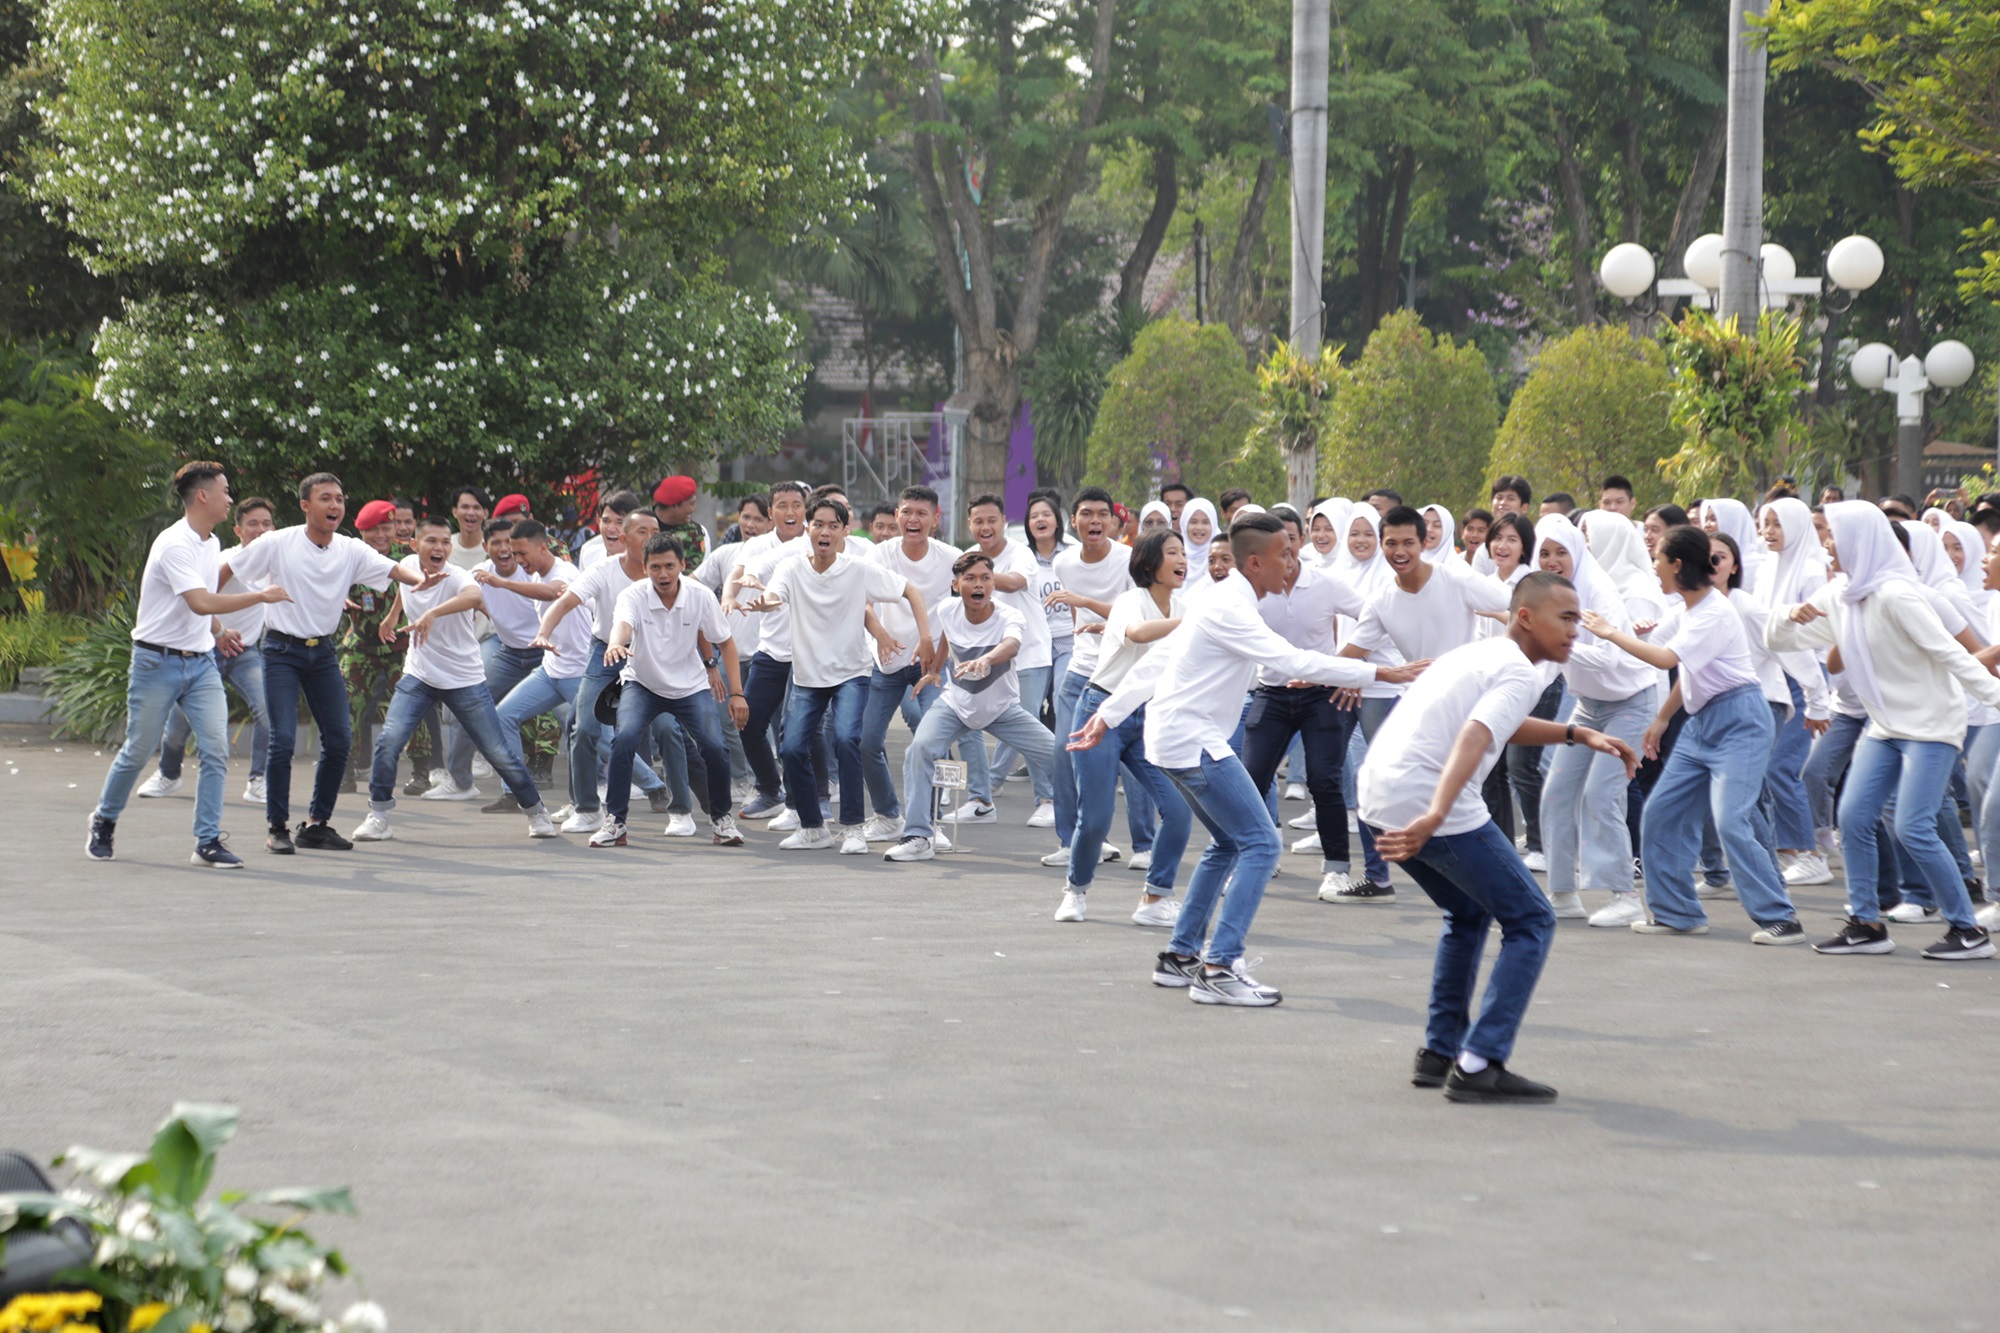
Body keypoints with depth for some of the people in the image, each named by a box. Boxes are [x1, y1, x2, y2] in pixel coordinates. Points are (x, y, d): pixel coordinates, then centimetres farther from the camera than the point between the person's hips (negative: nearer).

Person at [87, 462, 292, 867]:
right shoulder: (175, 545, -19)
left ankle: (208, 842, -3)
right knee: (138, 751, 4)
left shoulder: (212, 543, 9)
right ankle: (104, 823, 26)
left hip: (202, 662, 7)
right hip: (157, 662, -7)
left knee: (216, 750, -7)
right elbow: (200, 603, -31)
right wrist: (260, 596, -27)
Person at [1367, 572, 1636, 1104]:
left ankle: (1440, 1052, 25)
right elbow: (1473, 739, -25)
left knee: (1469, 913, 28)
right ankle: (1479, 1066, -9)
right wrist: (1434, 817, -39)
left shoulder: (1479, 655, 22)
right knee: (1530, 923, -1)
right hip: (1422, 803, -10)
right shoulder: (1519, 673, -8)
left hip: (1379, 796, 10)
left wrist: (1576, 734, 33)